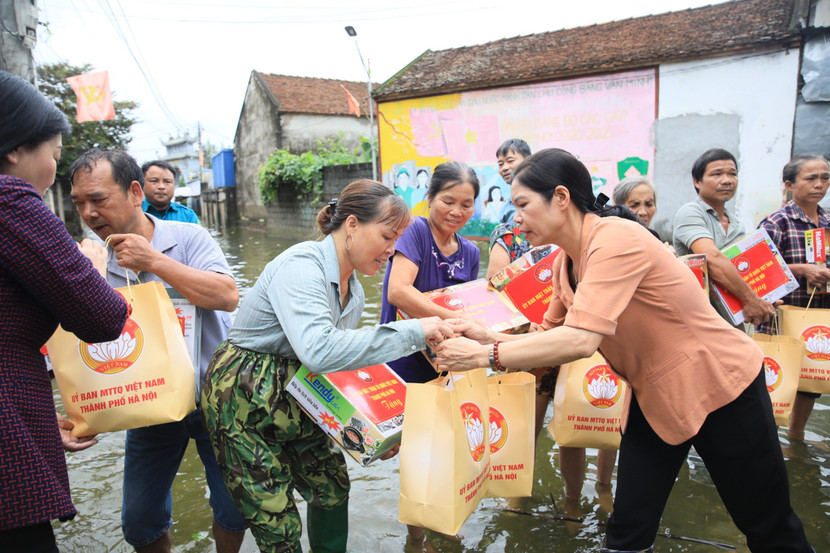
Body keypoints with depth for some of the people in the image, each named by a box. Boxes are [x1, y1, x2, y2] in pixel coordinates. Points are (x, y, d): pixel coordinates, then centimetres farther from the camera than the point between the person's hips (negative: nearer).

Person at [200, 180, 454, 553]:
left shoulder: (352, 287, 2)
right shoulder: (301, 266, -26)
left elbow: (344, 350, 11)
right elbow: (318, 349, -42)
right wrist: (412, 332, -37)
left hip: (293, 400, 8)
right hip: (243, 401, -8)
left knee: (332, 486, 14)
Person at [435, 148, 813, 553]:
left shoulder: (616, 238, -28)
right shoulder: (565, 262, -2)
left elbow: (580, 340, -37)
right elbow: (552, 337, 4)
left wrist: (484, 357, -31)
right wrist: (487, 338, -12)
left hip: (719, 384, -7)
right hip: (654, 395, 7)